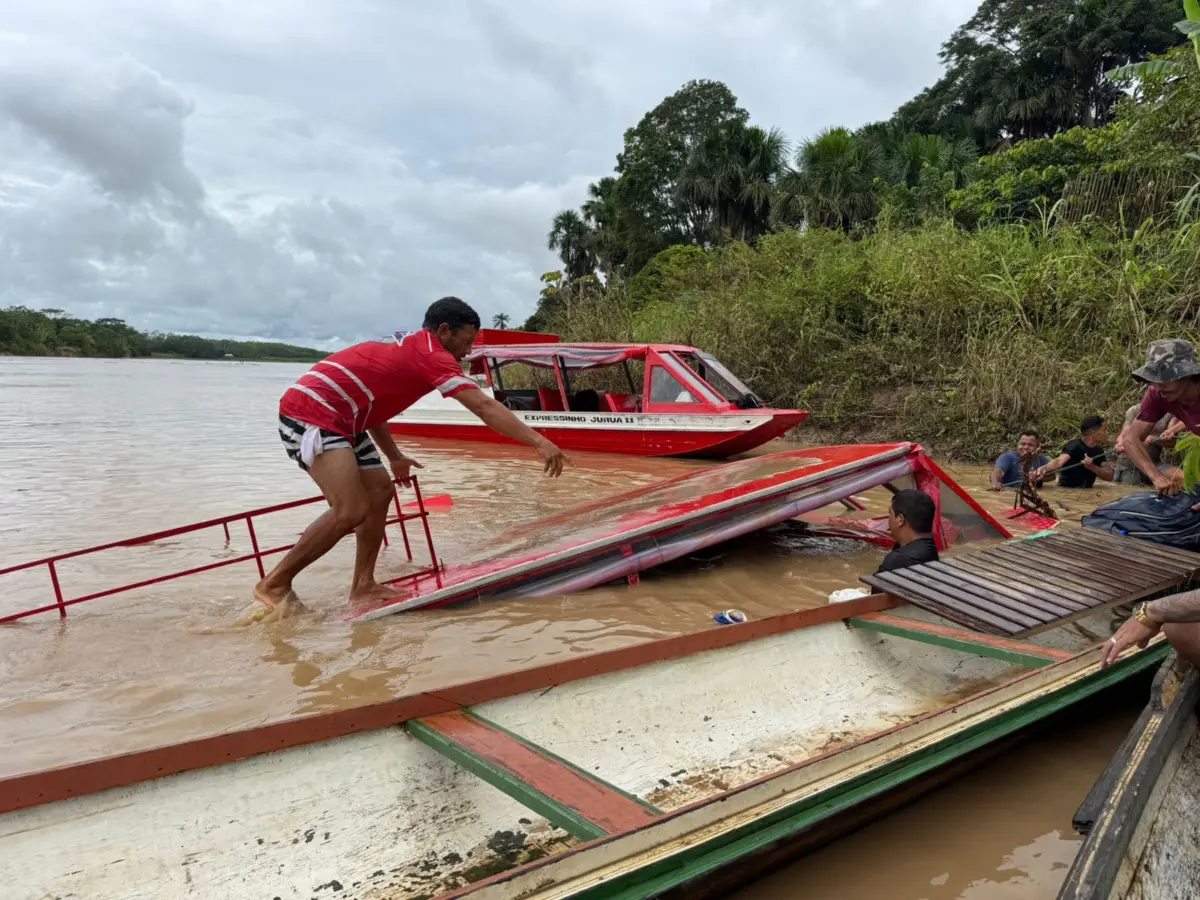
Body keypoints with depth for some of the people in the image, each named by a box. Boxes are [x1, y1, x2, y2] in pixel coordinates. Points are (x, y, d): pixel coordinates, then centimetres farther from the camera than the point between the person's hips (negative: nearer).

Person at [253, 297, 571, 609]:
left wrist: (394, 456, 27)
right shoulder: (431, 354, -12)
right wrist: (539, 442, -24)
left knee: (380, 490, 9)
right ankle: (274, 584, -2)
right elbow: (484, 406, -21)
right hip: (310, 415, -11)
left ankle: (363, 586, 12)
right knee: (351, 511, -16)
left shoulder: (405, 347, 18)